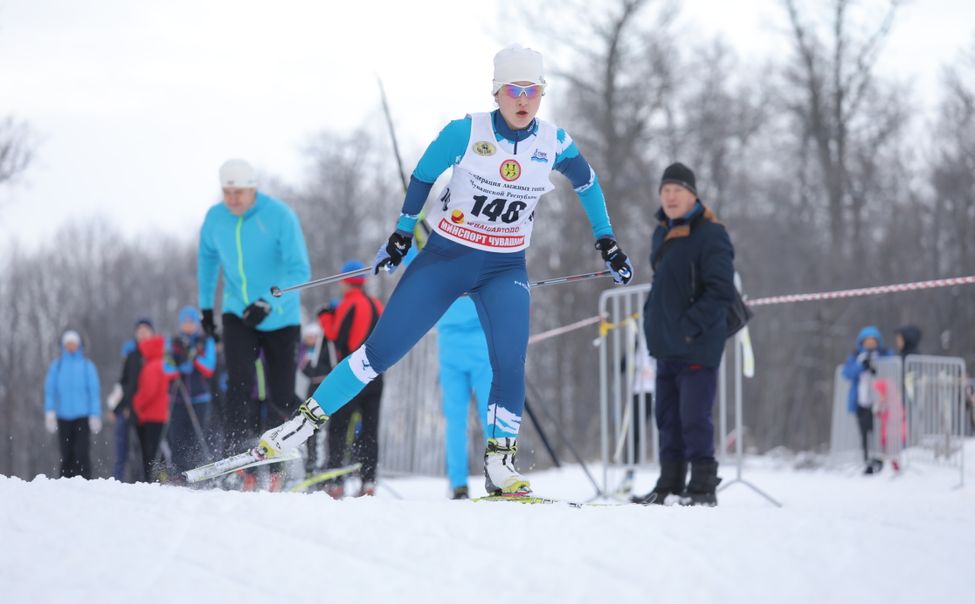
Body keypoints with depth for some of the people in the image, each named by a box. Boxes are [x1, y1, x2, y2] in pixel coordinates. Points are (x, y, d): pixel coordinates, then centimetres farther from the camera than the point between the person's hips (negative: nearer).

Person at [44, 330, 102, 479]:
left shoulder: (87, 366, 2)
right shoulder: (56, 366, 7)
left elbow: (95, 391, 2)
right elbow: (49, 390, 5)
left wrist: (95, 416, -4)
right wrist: (49, 413, -5)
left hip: (82, 416, -2)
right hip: (63, 417, 2)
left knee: (82, 453, -12)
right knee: (66, 455, 4)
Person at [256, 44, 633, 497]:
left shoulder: (553, 143, -6)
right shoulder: (466, 133, -14)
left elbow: (587, 184, 14)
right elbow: (422, 178, 1)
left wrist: (607, 243, 16)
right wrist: (401, 236, 7)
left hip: (505, 270, 2)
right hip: (444, 257, -2)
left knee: (510, 363, -20)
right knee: (381, 350, -4)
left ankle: (499, 464, -9)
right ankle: (307, 419, 7)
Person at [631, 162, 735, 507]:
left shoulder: (709, 234, -11)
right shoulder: (663, 233, 15)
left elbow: (721, 290, -17)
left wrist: (691, 325, -20)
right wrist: (653, 320, 16)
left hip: (698, 346, -9)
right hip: (667, 345, 9)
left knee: (694, 418, -9)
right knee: (668, 417, 12)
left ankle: (703, 488, -3)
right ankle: (670, 485, 19)